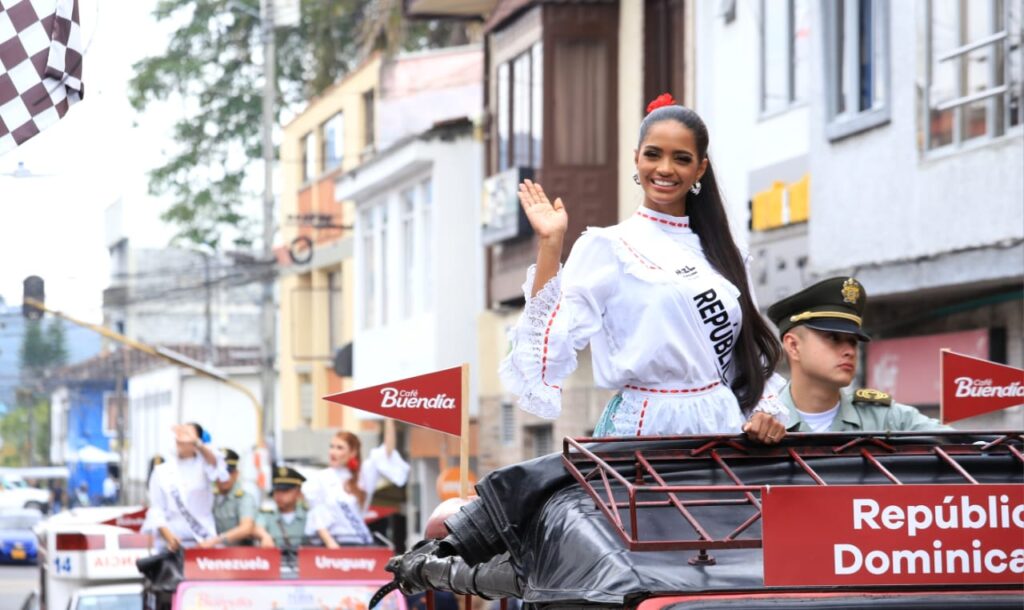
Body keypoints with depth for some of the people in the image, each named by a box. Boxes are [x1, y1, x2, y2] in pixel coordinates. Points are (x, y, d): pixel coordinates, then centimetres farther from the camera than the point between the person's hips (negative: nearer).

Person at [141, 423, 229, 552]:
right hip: (170, 542, 1)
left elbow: (215, 465, -20)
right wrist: (167, 534, -13)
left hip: (201, 541, -1)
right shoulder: (162, 471, 10)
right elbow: (156, 509, 5)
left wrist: (196, 443, -40)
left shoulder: (203, 465, 5)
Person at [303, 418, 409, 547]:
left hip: (358, 542, 3)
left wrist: (388, 419, -3)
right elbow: (317, 517, -1)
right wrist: (329, 541, -16)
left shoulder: (362, 474, 11)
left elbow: (387, 452, 4)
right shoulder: (318, 480, 4)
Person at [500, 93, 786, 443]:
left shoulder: (720, 252, 14)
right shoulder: (606, 247, -1)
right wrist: (550, 244, -14)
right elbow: (551, 346, -12)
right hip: (645, 430, -4)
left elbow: (750, 351, 18)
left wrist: (765, 411, 1)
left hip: (723, 427, 4)